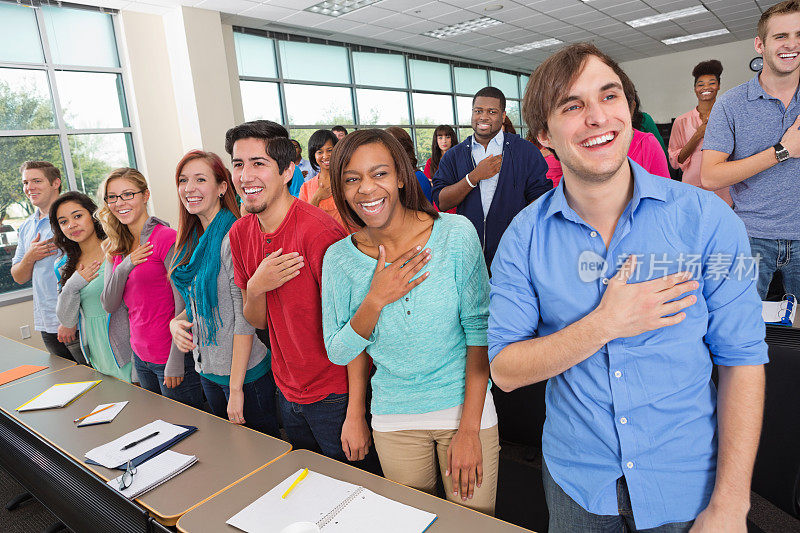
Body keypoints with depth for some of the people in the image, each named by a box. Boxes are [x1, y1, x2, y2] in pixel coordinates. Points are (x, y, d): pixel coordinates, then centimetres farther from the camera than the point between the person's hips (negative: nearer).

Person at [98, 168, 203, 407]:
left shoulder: (166, 238, -15)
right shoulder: (115, 248, 8)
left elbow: (183, 305, -16)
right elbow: (109, 306, 3)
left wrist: (175, 362, -16)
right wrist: (124, 267, -14)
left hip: (170, 358, -7)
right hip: (140, 356, 7)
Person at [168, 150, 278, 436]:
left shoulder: (233, 237, -19)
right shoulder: (190, 241, 6)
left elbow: (245, 317, -20)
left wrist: (236, 386, -19)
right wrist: (177, 321, -5)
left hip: (244, 370, -8)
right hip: (206, 368, 8)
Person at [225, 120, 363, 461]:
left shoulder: (320, 232, -23)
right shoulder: (240, 233, -1)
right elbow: (257, 322, 6)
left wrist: (356, 414, -21)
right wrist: (255, 287, -17)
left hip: (335, 396, -6)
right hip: (287, 393, 7)